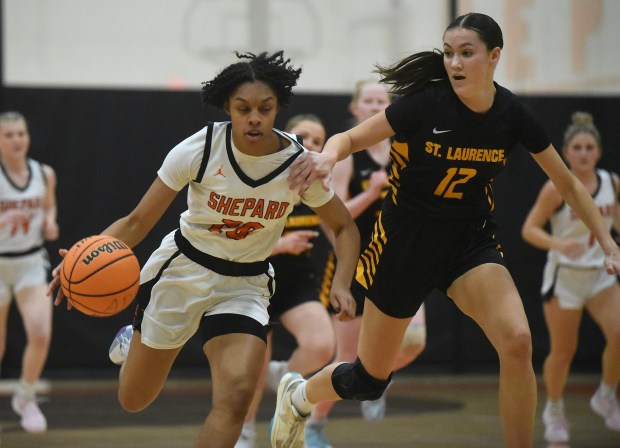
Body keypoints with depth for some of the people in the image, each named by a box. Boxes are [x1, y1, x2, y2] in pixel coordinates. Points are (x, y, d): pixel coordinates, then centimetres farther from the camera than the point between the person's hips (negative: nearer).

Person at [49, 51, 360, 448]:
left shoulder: (299, 165, -14)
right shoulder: (199, 150, -19)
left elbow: (345, 228, 1)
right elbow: (138, 221, -15)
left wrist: (342, 284, -18)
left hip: (246, 285, 0)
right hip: (182, 270, 0)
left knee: (236, 396, -25)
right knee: (134, 400, 11)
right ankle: (133, 342, 46)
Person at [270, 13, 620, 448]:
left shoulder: (513, 115, -9)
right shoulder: (427, 102, -19)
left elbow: (568, 184, 3)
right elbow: (351, 138, -11)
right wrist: (328, 156, -34)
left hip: (472, 240, 2)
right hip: (408, 239, -2)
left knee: (518, 341, -26)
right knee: (370, 379, 9)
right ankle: (298, 395, 42)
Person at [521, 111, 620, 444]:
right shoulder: (557, 188, -15)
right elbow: (529, 229, -15)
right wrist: (559, 244, -31)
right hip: (564, 277, -3)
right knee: (563, 351, 4)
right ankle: (553, 411, 29)